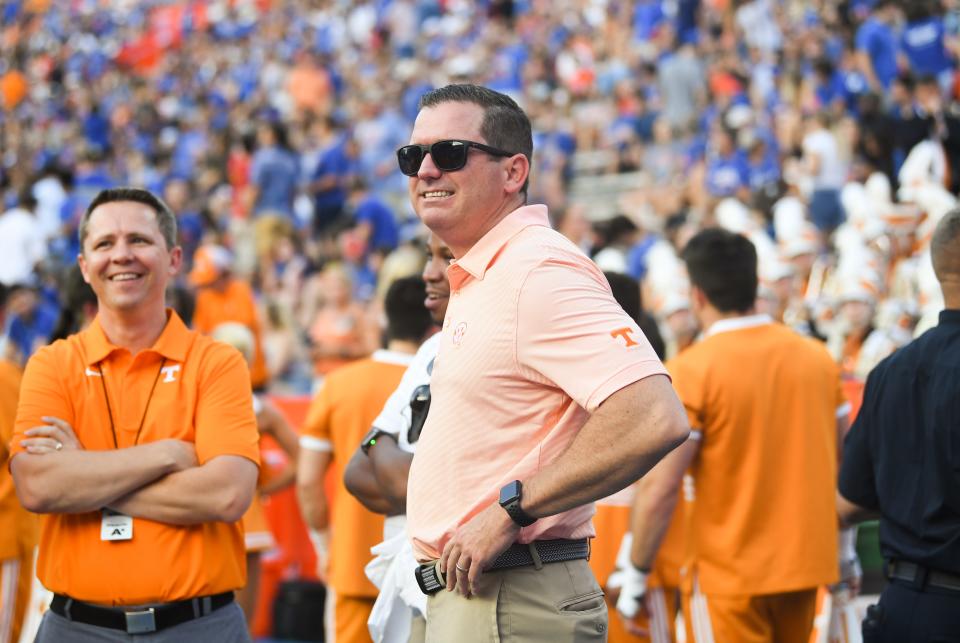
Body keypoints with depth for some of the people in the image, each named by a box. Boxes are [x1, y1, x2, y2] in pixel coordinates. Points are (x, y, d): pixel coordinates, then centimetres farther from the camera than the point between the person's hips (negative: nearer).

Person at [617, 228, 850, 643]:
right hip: (806, 566, 6)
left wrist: (636, 576, -6)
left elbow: (660, 488, -16)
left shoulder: (690, 371, -13)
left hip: (728, 576, -5)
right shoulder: (817, 358, 3)